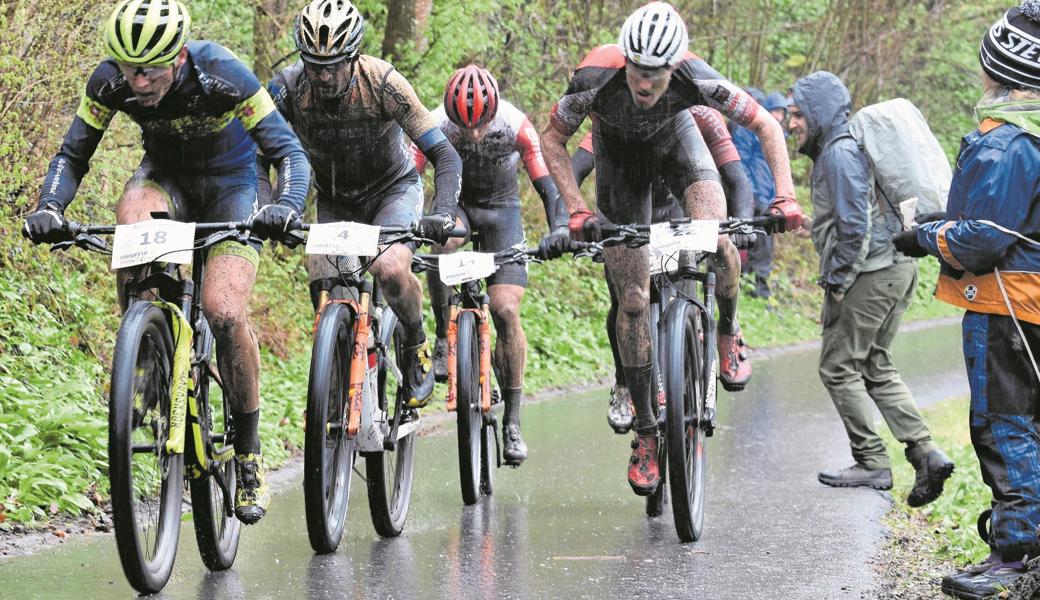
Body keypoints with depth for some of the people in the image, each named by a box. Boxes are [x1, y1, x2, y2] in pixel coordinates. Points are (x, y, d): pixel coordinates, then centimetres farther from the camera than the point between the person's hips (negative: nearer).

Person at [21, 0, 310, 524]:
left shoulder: (222, 76, -32)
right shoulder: (110, 81, -24)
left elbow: (289, 152, -29)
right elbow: (71, 156, -15)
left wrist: (286, 207, -49)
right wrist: (49, 208, -36)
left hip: (228, 184, -2)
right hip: (165, 175, 2)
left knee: (225, 313, -21)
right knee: (131, 219, -36)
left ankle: (249, 457, -3)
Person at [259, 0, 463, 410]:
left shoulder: (382, 83, -28)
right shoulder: (288, 87, -22)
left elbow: (444, 155, -27)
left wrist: (443, 214, -42)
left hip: (393, 189, -3)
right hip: (334, 202, 3)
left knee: (390, 268, -31)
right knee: (325, 296, -14)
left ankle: (416, 348, -2)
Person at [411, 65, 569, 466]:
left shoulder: (516, 126, -26)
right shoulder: (435, 127, -26)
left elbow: (547, 185, -27)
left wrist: (558, 227, -45)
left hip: (501, 208, 0)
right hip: (455, 203, 0)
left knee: (506, 310, -14)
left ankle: (512, 422, -5)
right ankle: (444, 341, -19)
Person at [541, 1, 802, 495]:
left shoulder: (695, 79, -36)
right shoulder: (596, 80, -37)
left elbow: (767, 126, -23)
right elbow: (552, 139, -18)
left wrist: (786, 197, -34)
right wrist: (576, 210, -27)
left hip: (675, 140, 0)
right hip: (618, 154, 0)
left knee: (717, 242, -27)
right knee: (633, 298, -4)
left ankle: (728, 332, 5)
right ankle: (645, 431, 5)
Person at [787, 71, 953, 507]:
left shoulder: (840, 153, -14)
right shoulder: (836, 150, 19)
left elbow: (855, 226, -21)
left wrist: (836, 282, -15)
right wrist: (837, 278, 22)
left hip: (871, 274, -10)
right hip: (898, 269, 10)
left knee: (838, 368, 0)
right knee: (875, 367, 14)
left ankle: (872, 463, 3)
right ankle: (925, 453, 6)